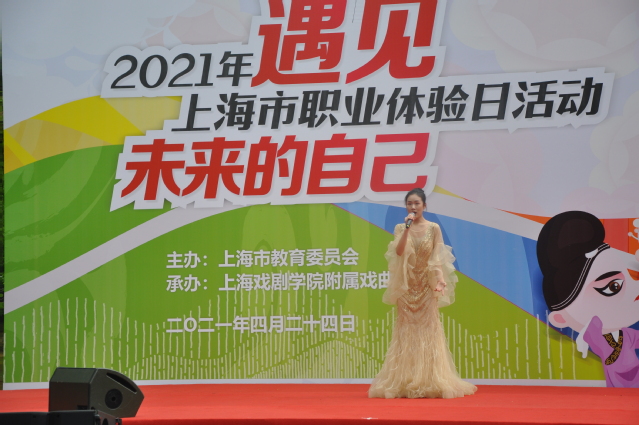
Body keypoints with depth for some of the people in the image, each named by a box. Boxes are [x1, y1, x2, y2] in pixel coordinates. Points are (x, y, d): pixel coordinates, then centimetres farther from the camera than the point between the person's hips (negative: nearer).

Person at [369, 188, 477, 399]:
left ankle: (430, 381, 1)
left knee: (428, 328, -3)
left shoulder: (433, 228, 0)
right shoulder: (400, 228, 4)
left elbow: (438, 258, -3)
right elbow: (399, 251, -13)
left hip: (427, 285, -1)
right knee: (407, 329, 1)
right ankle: (404, 382, 4)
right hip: (407, 285, 1)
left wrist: (440, 280, -16)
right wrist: (407, 228, -18)